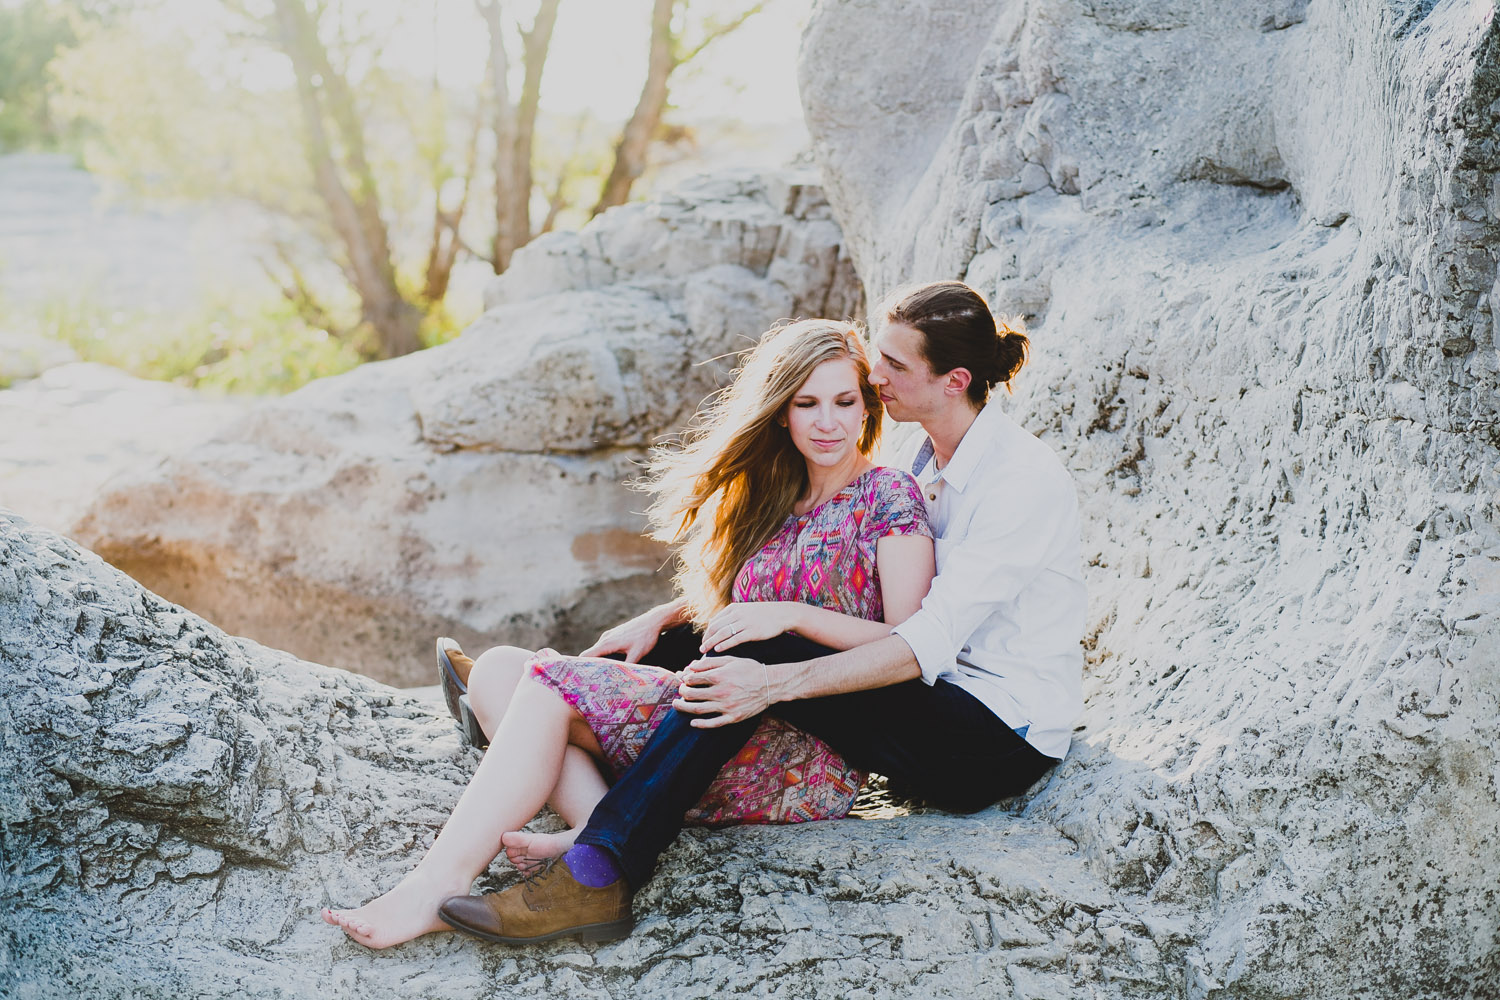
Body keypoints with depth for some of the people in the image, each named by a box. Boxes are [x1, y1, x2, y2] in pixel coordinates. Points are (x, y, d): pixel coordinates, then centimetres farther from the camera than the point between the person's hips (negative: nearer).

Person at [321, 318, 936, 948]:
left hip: (812, 761, -8)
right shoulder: (768, 501, 22)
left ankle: (440, 884, -28)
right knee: (500, 667, -6)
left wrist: (789, 615, -16)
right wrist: (661, 618, 9)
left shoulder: (889, 496, 2)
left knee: (554, 682, -21)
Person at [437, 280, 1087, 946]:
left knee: (756, 660, -26)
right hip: (943, 708, 9)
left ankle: (598, 872, -28)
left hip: (1005, 741, -9)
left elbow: (931, 641, -27)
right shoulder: (921, 463, 9)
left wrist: (776, 683, -35)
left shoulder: (1023, 479, -18)